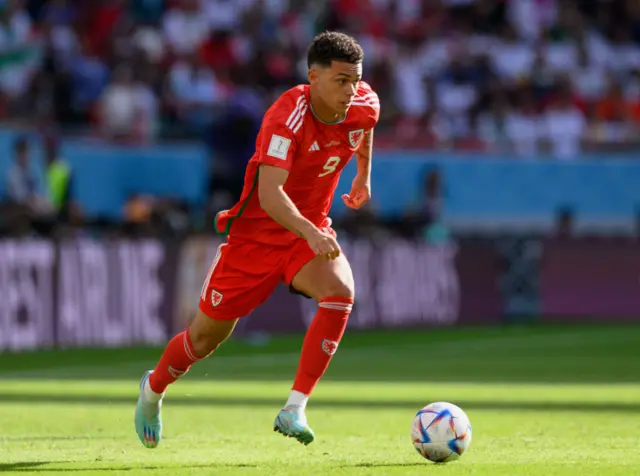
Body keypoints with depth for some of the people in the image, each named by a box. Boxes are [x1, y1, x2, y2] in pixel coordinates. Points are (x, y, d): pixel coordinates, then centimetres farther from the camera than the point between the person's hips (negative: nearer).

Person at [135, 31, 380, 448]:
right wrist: (310, 234, -56)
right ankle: (154, 390, 42)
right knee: (207, 337, 9)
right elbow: (270, 196, -41)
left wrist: (364, 175, 28)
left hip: (312, 230, 4)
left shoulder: (365, 105, -10)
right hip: (257, 231, -4)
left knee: (341, 293, -29)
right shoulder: (287, 119, -30)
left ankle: (294, 411, -26)